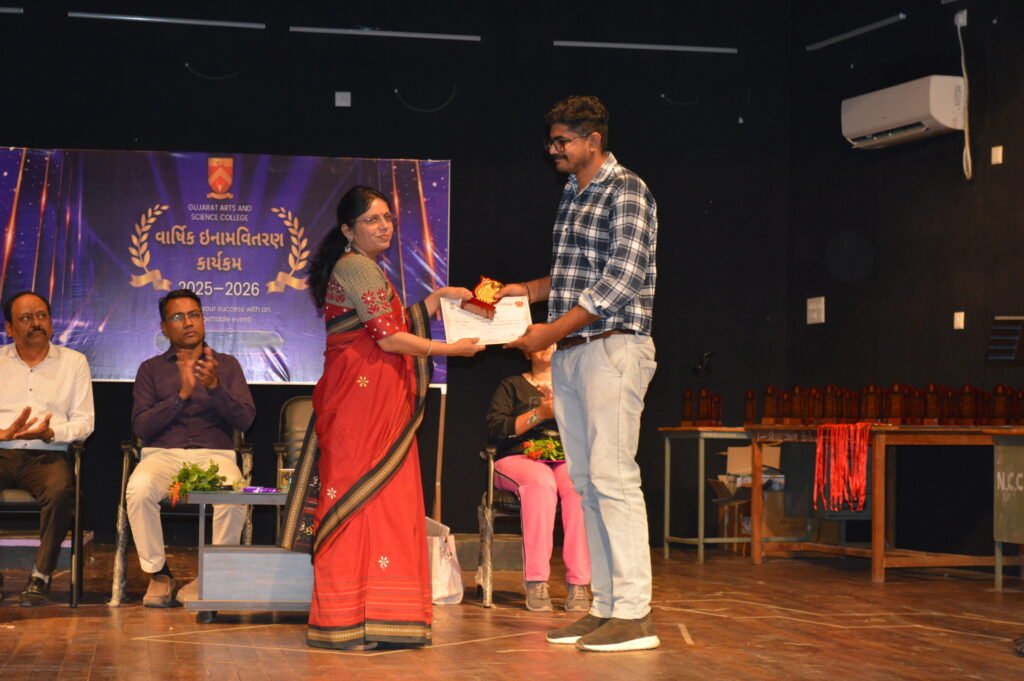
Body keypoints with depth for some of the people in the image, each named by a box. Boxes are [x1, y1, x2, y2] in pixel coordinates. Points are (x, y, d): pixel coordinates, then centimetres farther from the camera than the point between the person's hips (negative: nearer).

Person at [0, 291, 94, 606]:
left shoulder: (73, 362, 14)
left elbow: (84, 421, 6)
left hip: (46, 455, -1)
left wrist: (50, 433, -13)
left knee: (61, 490, -34)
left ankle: (41, 575, -23)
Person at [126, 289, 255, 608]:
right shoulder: (151, 369, 14)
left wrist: (214, 387, -15)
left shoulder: (226, 365, 15)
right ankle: (158, 573, -15)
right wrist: (182, 395, -12)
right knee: (138, 490, -34)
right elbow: (141, 426, 0)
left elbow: (245, 419, 1)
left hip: (215, 454, 0)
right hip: (163, 453, 1)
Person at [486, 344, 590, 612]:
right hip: (519, 460, -2)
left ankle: (578, 582, -38)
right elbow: (495, 430, 0)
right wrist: (539, 414, -10)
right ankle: (536, 581, -40)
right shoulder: (512, 386, 16)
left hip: (567, 461, 2)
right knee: (542, 481, -39)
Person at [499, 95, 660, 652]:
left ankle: (634, 615, -9)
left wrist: (549, 332, -16)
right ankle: (605, 607, 11)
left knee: (612, 476, -11)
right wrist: (524, 291, 12)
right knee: (586, 481, 7)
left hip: (612, 348, -9)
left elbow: (620, 281, -16)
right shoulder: (573, 196, 19)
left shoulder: (626, 192, -8)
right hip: (569, 355, 9)